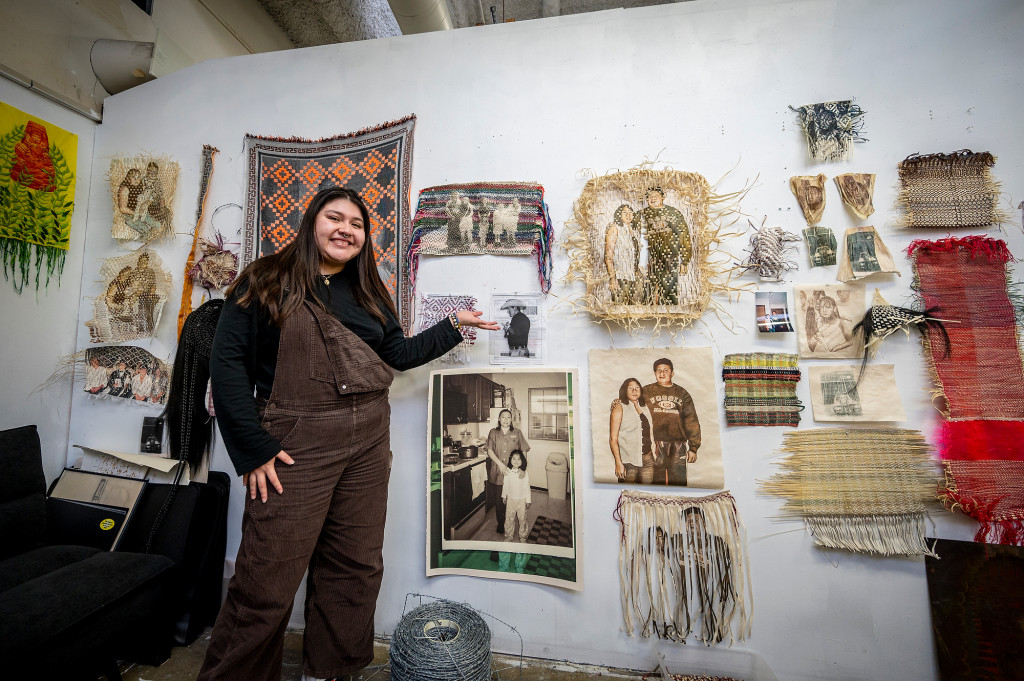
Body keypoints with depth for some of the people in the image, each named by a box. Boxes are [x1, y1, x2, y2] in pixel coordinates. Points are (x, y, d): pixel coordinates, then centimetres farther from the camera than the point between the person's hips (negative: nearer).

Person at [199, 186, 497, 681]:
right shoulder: (266, 281, 0)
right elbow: (227, 361, -6)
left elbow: (398, 353, 12)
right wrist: (253, 449, -12)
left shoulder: (367, 293, 14)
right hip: (296, 445, -4)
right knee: (266, 583, 3)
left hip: (369, 441, 5)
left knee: (356, 567, 14)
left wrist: (454, 325, 7)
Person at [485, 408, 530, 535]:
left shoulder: (517, 432, 3)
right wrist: (500, 464, -11)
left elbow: (524, 451, 3)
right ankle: (500, 524, 26)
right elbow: (490, 450, -1)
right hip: (497, 472, 0)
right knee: (499, 500, 7)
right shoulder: (493, 432, 3)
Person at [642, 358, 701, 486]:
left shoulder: (682, 393, 14)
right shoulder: (646, 391, 9)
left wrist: (693, 448, 4)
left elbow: (692, 421, 11)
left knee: (679, 480, 3)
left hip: (678, 445, 2)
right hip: (655, 443, -1)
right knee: (657, 480, -1)